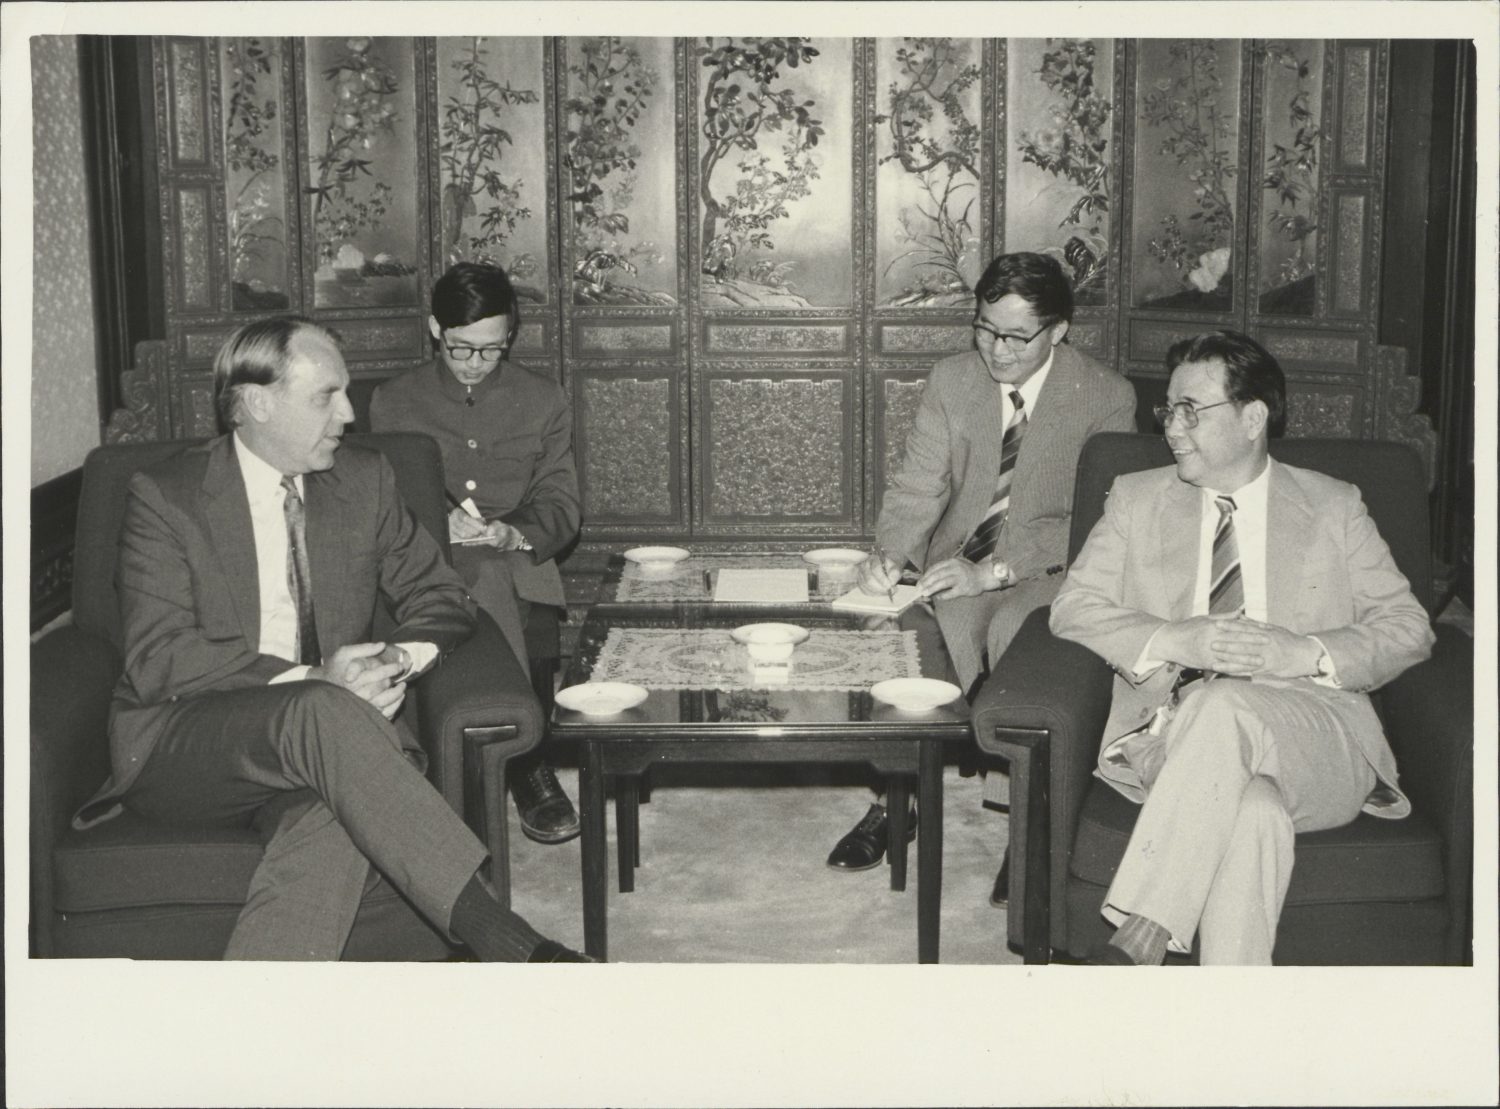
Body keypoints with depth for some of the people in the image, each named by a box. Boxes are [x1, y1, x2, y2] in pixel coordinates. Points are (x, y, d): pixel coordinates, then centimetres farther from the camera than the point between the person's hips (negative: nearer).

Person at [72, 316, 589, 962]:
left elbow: (437, 597, 13)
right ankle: (503, 944, -39)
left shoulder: (364, 480, 10)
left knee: (337, 824, -35)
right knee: (325, 713, -36)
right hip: (178, 740, -3)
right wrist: (310, 680, -22)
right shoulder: (165, 495, -3)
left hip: (312, 740, 4)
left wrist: (401, 660, -11)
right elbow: (156, 659, -12)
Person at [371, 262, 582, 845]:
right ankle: (527, 762, -38)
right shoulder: (393, 402, 12)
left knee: (492, 569, -36)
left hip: (518, 567, 1)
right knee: (486, 577, -36)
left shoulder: (544, 402, 14)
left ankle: (517, 763, -34)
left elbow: (561, 506, 8)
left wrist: (515, 534, -15)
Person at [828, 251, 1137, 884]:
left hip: (1050, 574, -3)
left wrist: (994, 570, -26)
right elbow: (917, 489, 3)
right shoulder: (950, 382, 6)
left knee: (1011, 629, -36)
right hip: (957, 565, 3)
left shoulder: (1107, 398, -6)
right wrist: (889, 554, -20)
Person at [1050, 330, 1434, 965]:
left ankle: (1136, 943, -40)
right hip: (1174, 737, 1)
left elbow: (1408, 628, 11)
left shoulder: (1333, 507, 18)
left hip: (1312, 742, 0)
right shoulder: (1138, 498, 20)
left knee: (1225, 705, -37)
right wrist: (1175, 640, -11)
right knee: (1253, 809, -36)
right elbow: (1073, 607, 9)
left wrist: (1303, 653, -10)